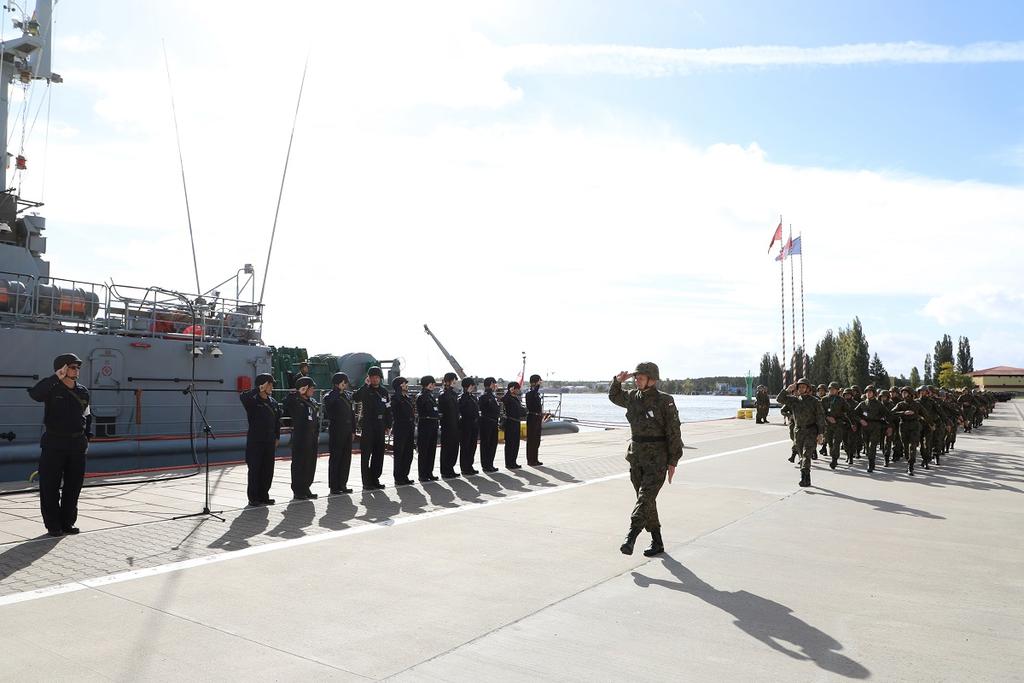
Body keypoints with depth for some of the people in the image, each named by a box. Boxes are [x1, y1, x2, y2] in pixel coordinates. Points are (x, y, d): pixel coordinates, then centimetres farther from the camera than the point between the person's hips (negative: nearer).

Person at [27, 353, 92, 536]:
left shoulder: (83, 392, 10)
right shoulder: (52, 389, -5)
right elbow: (35, 394, -28)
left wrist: (87, 437, 13)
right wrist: (56, 378, -29)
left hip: (77, 444, 5)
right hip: (53, 443, -5)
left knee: (74, 485, 8)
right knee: (50, 486, -1)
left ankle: (68, 522, 19)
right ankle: (53, 525, 9)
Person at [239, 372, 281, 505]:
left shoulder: (273, 402, 10)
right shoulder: (253, 401, -7)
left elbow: (277, 421, 17)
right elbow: (242, 396, -30)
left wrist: (277, 437, 15)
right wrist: (259, 390, -26)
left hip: (269, 441, 5)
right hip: (255, 441, -5)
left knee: (268, 469, 7)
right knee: (254, 469, -1)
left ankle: (263, 495, 18)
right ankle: (253, 498, 8)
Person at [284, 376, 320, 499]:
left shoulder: (313, 402, 13)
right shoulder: (296, 402, -10)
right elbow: (287, 404, -34)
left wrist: (317, 435, 17)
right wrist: (296, 393, -26)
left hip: (312, 439, 8)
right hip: (300, 439, -8)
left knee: (311, 465, 11)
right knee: (299, 464, -1)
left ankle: (306, 488, 22)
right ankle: (298, 491, 8)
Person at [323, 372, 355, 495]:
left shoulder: (347, 395, 13)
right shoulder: (330, 396, -7)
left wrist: (353, 430, 12)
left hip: (347, 430, 7)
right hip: (336, 430, -7)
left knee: (346, 458, 9)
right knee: (335, 457, 0)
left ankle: (342, 484, 18)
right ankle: (333, 487, 7)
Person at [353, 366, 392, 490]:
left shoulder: (384, 392, 12)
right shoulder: (365, 390, -3)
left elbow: (388, 410, 15)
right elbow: (355, 398, -25)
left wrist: (388, 426, 10)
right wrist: (366, 385, -23)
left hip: (380, 427, 5)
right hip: (367, 426, -5)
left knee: (379, 455, 9)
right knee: (366, 455, -3)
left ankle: (375, 479, 19)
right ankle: (366, 483, 0)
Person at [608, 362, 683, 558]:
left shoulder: (665, 401, -11)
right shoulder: (633, 397, 6)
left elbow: (673, 433, -10)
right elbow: (614, 397, 26)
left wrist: (672, 462, -11)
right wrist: (617, 381, 5)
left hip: (657, 459, -6)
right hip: (636, 457, 7)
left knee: (645, 498, -15)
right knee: (646, 500, 11)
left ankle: (630, 539, -21)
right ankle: (657, 543, 22)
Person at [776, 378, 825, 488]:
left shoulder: (814, 401, -3)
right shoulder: (794, 399, 8)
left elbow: (820, 417, -4)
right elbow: (779, 399, 2)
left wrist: (821, 433, -10)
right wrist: (787, 390, -11)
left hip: (811, 431, -4)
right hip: (798, 431, 4)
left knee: (806, 455, -15)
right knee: (802, 456, 10)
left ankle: (804, 478, -20)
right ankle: (807, 480, 20)